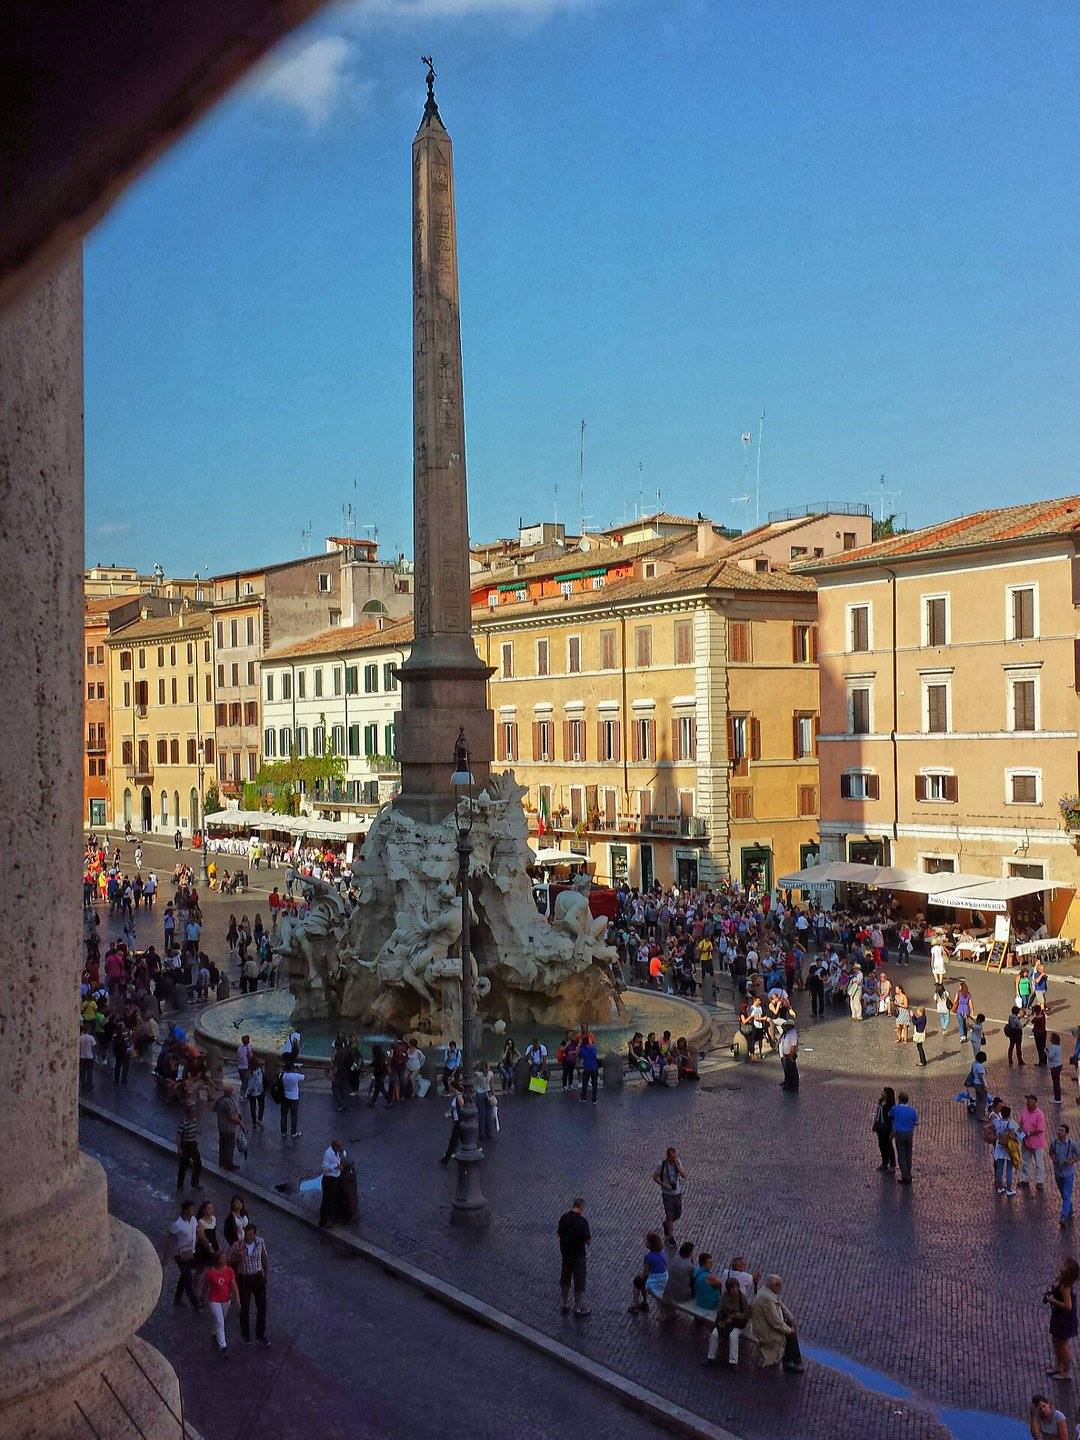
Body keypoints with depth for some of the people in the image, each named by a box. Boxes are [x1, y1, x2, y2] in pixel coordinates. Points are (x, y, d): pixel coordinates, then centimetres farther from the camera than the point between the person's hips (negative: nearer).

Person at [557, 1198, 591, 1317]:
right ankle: (578, 1308, 19)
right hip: (578, 1256, -5)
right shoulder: (582, 1222, -22)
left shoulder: (563, 1218, -5)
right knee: (579, 1283, 10)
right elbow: (588, 1242, -18)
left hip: (565, 1254, 5)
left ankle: (565, 1305, 32)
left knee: (565, 1280, 20)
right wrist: (590, 1237, 3)